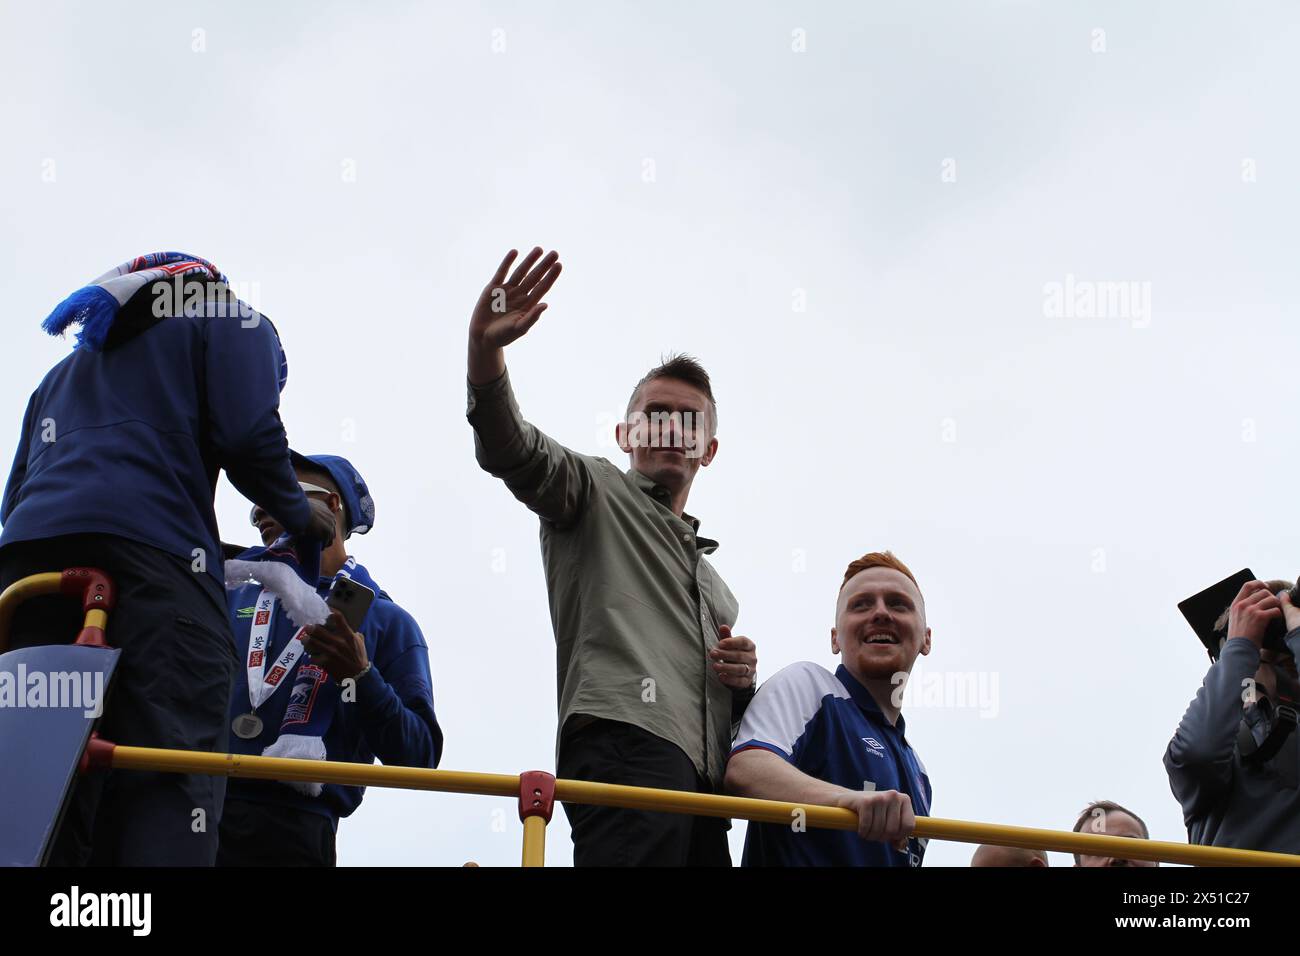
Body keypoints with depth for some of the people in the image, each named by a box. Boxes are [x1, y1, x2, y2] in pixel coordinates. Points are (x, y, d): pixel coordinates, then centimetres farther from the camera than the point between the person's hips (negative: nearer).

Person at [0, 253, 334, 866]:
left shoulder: (63, 371, 40)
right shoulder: (232, 321, 22)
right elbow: (250, 436, 4)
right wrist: (299, 517, 19)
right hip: (151, 552, -5)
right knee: (170, 784, -15)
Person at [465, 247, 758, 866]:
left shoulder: (714, 586, 40)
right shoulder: (596, 491, 22)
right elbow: (510, 449, -1)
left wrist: (743, 682, 15)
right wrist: (484, 350, -21)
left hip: (703, 784, 8)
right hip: (628, 745, -7)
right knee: (633, 855, -34)